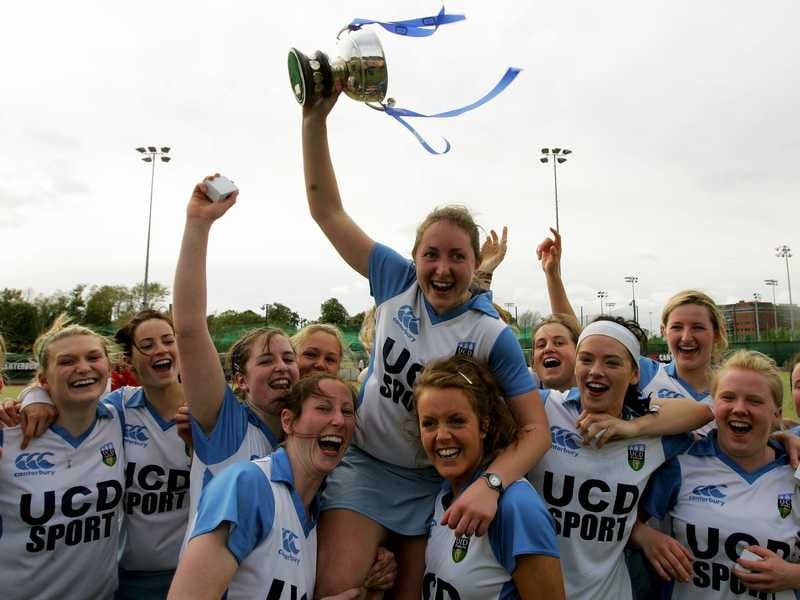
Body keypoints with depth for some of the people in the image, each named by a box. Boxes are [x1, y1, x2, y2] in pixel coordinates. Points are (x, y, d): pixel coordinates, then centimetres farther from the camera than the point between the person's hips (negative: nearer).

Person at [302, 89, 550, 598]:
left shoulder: (493, 337, -15)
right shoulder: (398, 282, -9)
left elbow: (536, 430, -16)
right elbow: (327, 210, -8)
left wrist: (489, 484, -35)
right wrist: (315, 119, -16)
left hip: (439, 483, 0)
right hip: (366, 464, 1)